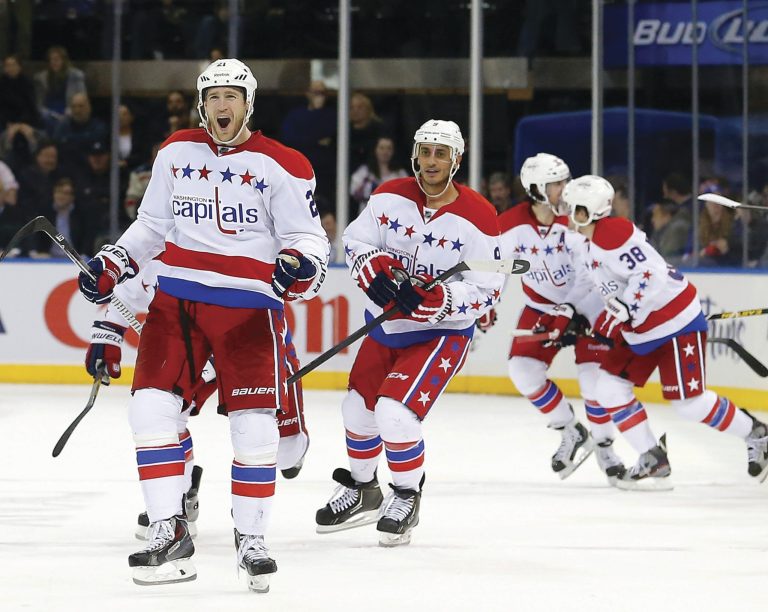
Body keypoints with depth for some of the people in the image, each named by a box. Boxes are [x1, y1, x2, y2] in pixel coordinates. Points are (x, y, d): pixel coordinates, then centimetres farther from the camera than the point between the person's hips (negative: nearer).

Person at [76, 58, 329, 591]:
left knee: (253, 423, -8)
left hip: (249, 305, -3)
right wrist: (111, 265, 7)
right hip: (178, 297, 3)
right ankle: (170, 534, -3)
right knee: (151, 406, -9)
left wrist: (299, 264, -25)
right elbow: (152, 224, 18)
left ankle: (252, 538, 8)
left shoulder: (282, 166, -3)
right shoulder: (176, 153, 9)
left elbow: (309, 238, -4)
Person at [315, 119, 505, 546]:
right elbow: (355, 240, -1)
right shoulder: (391, 196, -6)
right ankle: (363, 491, 40)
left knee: (395, 411, -21)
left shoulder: (477, 216, -17)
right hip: (384, 324, 6)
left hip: (442, 332, -6)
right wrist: (375, 271, -22)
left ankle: (407, 497, 2)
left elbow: (487, 289, -17)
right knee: (359, 408, 16)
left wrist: (434, 301, -31)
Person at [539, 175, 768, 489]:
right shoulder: (594, 242, 13)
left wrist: (620, 311, -27)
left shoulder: (611, 232, -20)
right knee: (609, 387, 1)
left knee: (689, 402, -10)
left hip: (677, 322, -11)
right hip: (641, 330, 11)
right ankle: (653, 460, 4)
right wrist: (601, 326, 19)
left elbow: (647, 273, -28)